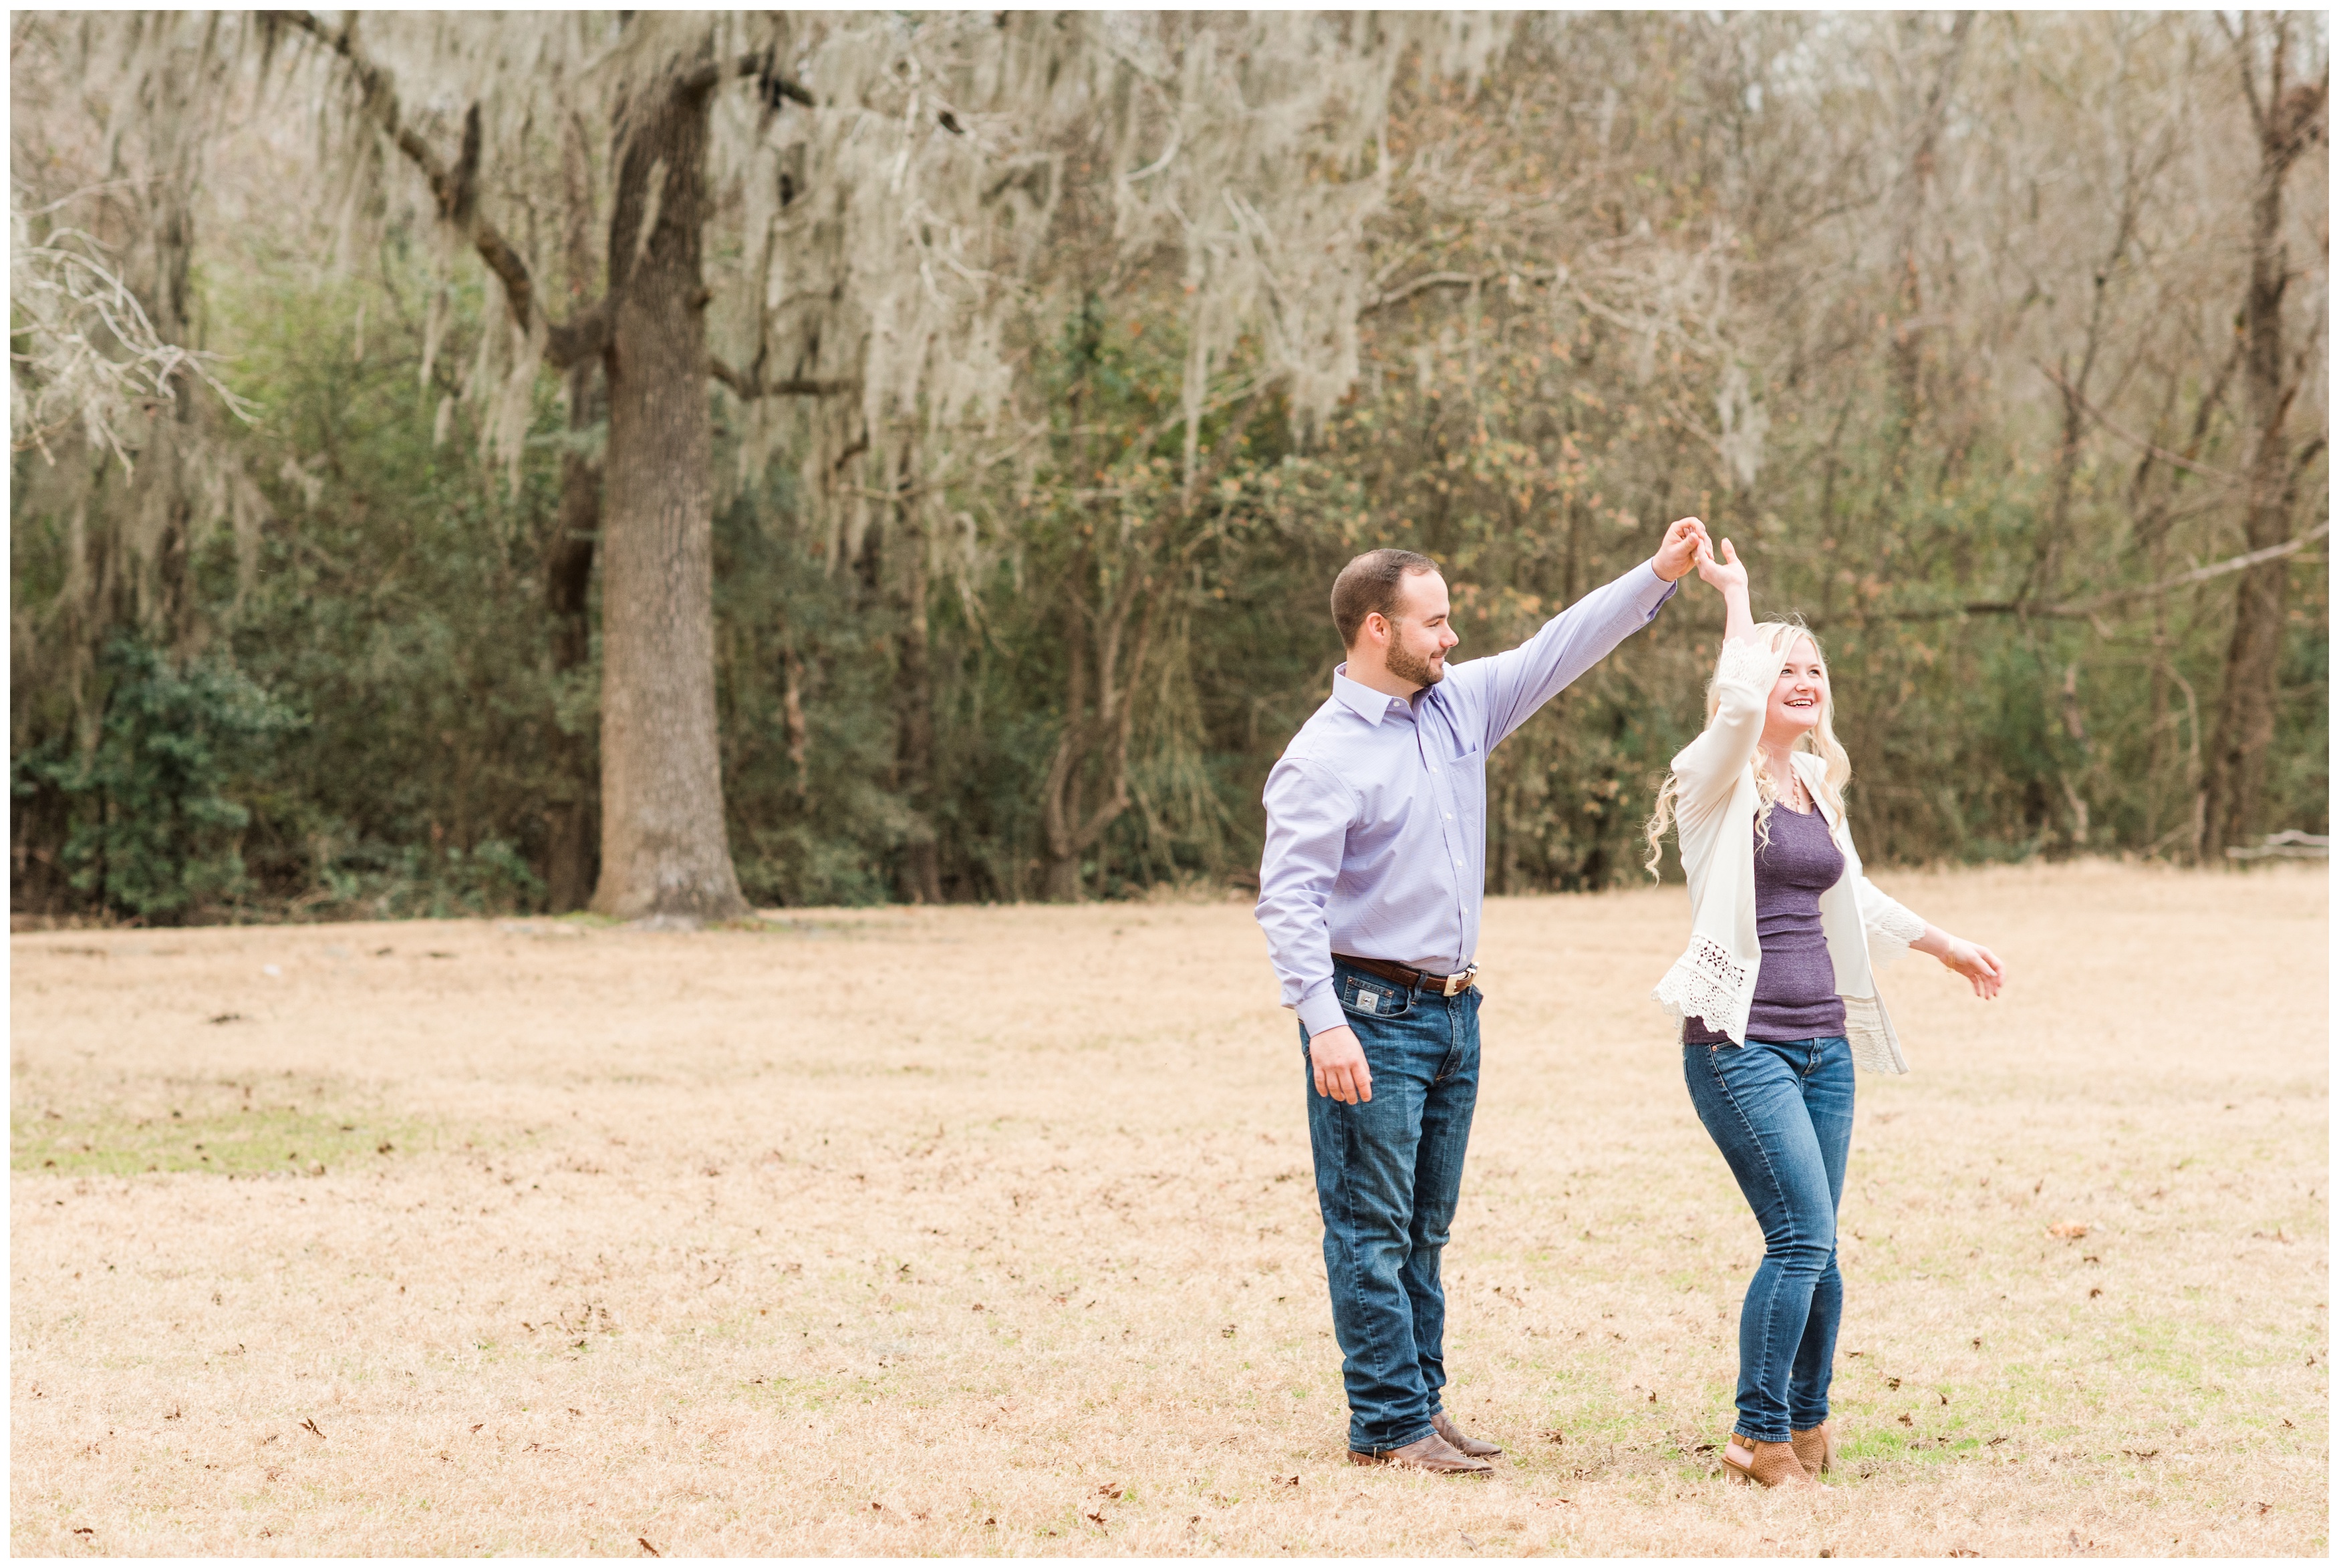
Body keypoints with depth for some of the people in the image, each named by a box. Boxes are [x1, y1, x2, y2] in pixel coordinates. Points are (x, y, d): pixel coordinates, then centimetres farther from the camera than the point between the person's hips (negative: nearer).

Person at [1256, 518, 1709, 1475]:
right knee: (1372, 1229, -3)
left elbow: (1558, 651, 16)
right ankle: (1387, 1425, 0)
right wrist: (1323, 1023, -27)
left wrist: (1657, 576, 7)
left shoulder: (1458, 705, 9)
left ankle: (1421, 1405, 21)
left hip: (1451, 1007, 8)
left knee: (1424, 1228, 14)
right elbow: (1288, 897, -19)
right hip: (1371, 1016, -8)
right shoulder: (1325, 757, -14)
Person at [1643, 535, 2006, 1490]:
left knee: (1813, 1252, 8)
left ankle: (1807, 1428, 21)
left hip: (1823, 1042, 7)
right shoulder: (1718, 780, -5)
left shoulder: (1819, 786, 15)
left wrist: (1946, 946, 40)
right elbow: (1737, 704, -27)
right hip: (1740, 1042, -7)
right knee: (1803, 1238, -15)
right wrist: (1734, 594, -14)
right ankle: (1759, 1439, -7)